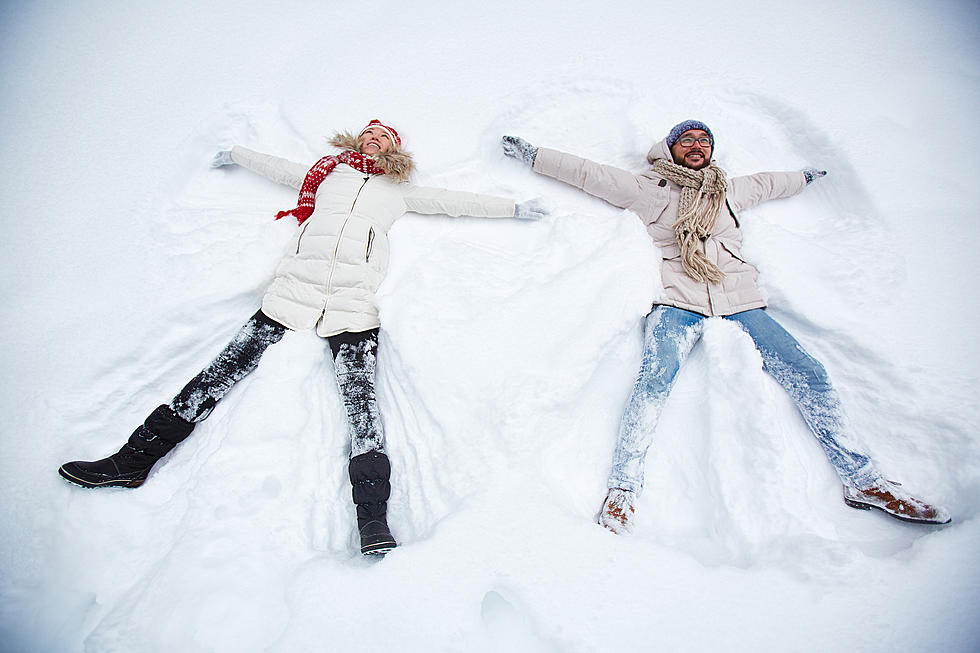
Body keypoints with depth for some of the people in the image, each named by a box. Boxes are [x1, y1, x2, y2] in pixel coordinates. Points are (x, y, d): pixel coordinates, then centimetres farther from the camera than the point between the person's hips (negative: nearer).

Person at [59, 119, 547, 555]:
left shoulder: (398, 191, 28)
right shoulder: (327, 173, 30)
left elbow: (453, 202, 32)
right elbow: (277, 168, 45)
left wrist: (513, 208, 34)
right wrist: (236, 154, 60)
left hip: (355, 305, -2)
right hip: (295, 286, 2)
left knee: (359, 395, -20)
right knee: (226, 368, -8)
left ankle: (373, 522, -31)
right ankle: (136, 458, -2)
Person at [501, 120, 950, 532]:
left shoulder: (731, 191, 28)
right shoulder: (649, 189, 16)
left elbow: (768, 183, 48)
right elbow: (588, 174, 16)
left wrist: (809, 175, 60)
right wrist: (532, 155, 16)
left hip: (740, 302, 4)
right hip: (678, 302, -4)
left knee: (809, 376, -9)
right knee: (655, 380, -30)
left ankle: (861, 481, 0)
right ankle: (623, 488, -27)